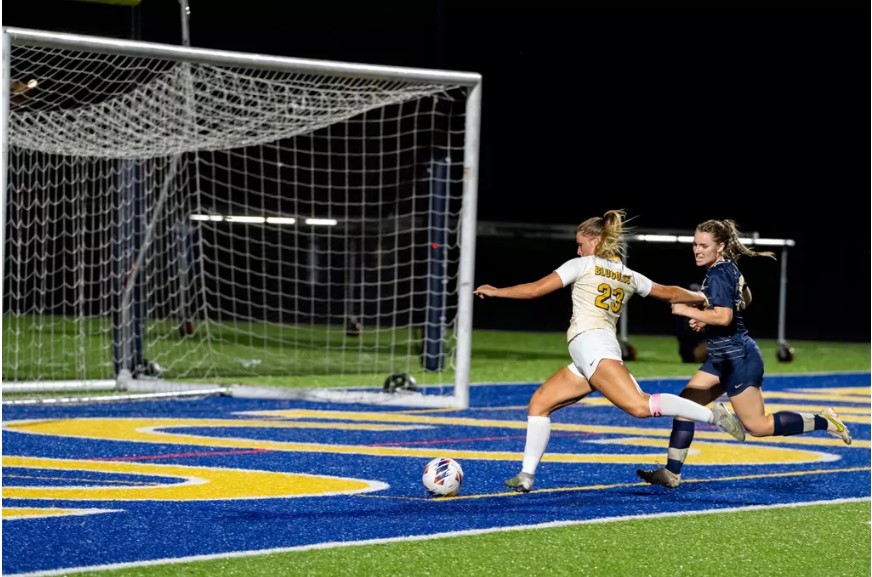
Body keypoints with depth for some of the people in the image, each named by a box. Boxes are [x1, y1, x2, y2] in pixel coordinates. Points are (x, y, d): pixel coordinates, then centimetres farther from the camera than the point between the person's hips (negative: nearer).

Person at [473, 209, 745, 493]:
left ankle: (712, 413, -31)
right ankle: (526, 476, 6)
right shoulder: (629, 276, 23)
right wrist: (705, 299, 49)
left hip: (590, 344, -9)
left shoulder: (583, 265, 5)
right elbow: (671, 294, 32)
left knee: (640, 405, -24)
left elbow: (535, 289, 4)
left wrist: (494, 291, 15)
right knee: (540, 401, 12)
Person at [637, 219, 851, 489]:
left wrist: (688, 311, -20)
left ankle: (823, 421, 5)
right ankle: (671, 473, 6)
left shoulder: (718, 275, -19)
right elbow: (745, 299, 26)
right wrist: (706, 319, 17)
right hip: (722, 358, 10)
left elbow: (724, 317, -30)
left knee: (758, 426, -4)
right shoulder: (729, 268, 10)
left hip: (736, 358, -10)